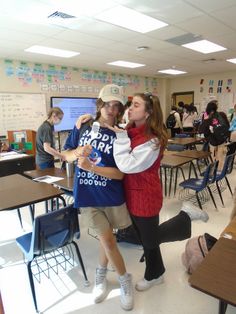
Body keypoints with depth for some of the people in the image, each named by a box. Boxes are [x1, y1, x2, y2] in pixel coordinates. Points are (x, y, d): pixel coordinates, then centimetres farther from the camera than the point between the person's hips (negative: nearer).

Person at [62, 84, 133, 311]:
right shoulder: (82, 127, -2)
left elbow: (120, 173, -15)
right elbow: (67, 155, 5)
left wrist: (90, 167, -26)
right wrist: (77, 152, -18)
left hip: (112, 196, 0)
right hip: (86, 196, 0)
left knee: (106, 238, 17)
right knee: (108, 240, 3)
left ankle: (100, 274, 46)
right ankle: (125, 280, 29)